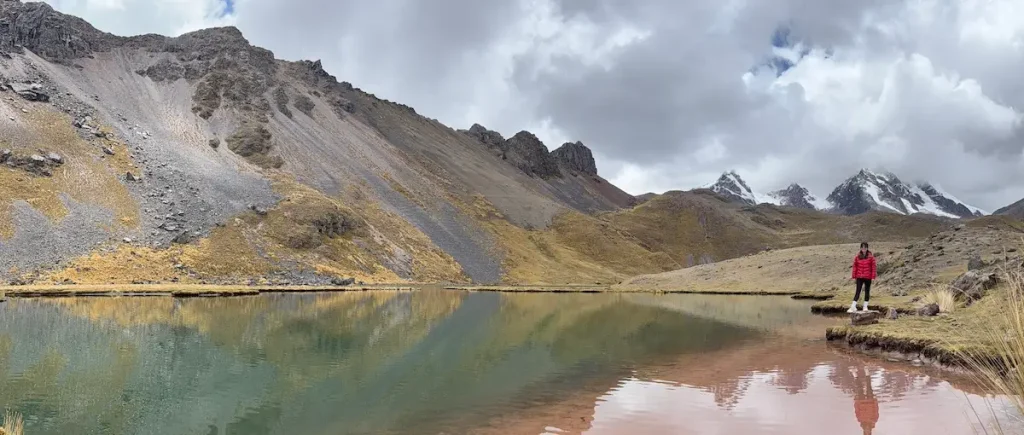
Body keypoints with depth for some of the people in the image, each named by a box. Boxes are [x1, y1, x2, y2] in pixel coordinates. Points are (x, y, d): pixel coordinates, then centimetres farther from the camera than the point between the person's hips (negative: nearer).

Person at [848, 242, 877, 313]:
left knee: (867, 291, 10)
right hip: (859, 277, 1)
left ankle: (865, 306, 19)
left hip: (868, 277, -1)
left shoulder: (871, 257, -4)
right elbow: (855, 267, 5)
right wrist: (854, 276, 4)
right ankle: (853, 307, -5)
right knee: (858, 291, -1)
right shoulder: (857, 257, 1)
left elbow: (873, 267, -3)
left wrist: (873, 277, -6)